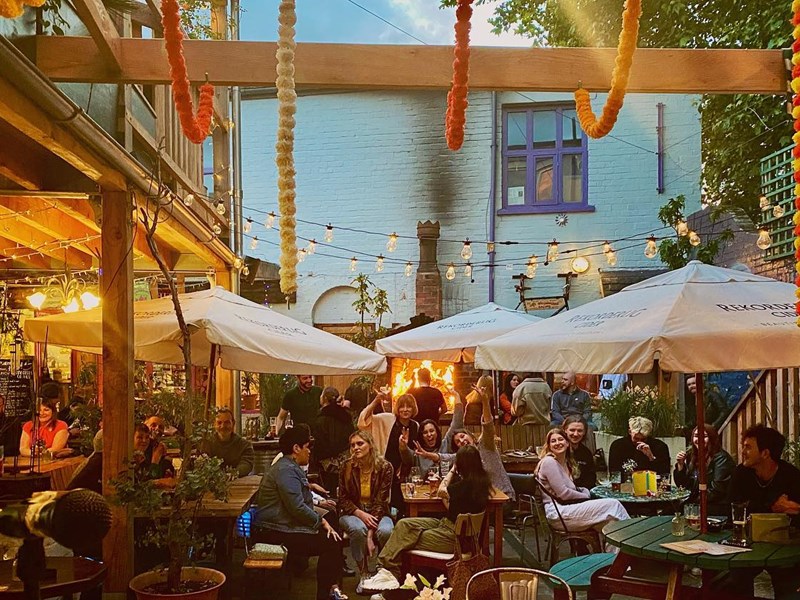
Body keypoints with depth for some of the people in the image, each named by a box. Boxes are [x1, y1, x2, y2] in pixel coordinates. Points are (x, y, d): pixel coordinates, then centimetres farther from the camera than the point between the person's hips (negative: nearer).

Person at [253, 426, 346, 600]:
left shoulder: (291, 467, 18)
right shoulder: (286, 470, -18)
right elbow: (298, 508, -24)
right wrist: (321, 522, -12)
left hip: (285, 525, 11)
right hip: (274, 533, -11)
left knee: (334, 536, 3)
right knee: (330, 543, -16)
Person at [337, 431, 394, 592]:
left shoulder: (384, 467, -11)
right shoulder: (347, 468, -6)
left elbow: (381, 501, -15)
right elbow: (343, 499, -1)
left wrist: (370, 535, -24)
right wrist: (361, 514, -21)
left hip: (377, 513, 0)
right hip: (353, 513, 0)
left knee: (386, 531, -34)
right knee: (358, 529, -35)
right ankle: (363, 573, -15)